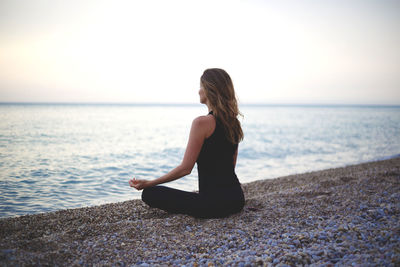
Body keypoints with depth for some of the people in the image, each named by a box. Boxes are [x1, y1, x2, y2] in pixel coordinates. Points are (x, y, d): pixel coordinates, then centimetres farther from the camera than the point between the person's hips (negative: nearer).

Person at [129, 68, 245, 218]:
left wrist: (148, 183, -6)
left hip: (214, 202, -9)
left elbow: (185, 168, -16)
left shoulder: (202, 123, -18)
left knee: (149, 194, 1)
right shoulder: (234, 122, 7)